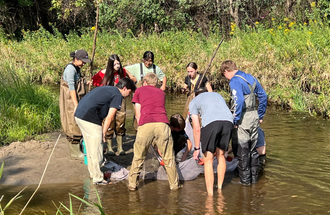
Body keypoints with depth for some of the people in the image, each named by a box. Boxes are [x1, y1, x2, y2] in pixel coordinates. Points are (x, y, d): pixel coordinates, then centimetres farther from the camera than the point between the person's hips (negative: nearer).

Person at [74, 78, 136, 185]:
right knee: (96, 149, 0)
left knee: (90, 146, 20)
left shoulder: (107, 89, 25)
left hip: (79, 114, 9)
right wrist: (103, 134, 0)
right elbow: (109, 117, -7)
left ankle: (93, 172, 32)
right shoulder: (118, 95, -2)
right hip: (89, 117, -9)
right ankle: (97, 178, 6)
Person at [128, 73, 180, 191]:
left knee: (138, 158, 14)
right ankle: (174, 184, 20)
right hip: (162, 124, 1)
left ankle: (132, 184, 21)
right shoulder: (161, 92, 29)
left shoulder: (139, 90, 22)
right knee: (169, 158, 14)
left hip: (145, 125, -1)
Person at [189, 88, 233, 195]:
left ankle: (210, 194, 7)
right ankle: (220, 188, 29)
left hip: (211, 122, -4)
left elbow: (197, 129, 20)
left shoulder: (194, 101, 27)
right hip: (228, 122, 4)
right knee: (220, 155, 21)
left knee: (208, 160, 7)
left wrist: (197, 148, 27)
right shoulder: (217, 95, 39)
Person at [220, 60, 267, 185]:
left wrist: (235, 120, -18)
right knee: (252, 150, 18)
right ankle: (254, 178, 26)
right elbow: (263, 96, 15)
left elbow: (239, 101, -26)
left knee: (241, 151, 4)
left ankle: (245, 180, 10)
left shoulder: (234, 81, -13)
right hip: (254, 118, 8)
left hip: (243, 119, -8)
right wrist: (260, 115, 19)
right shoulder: (251, 78, 12)